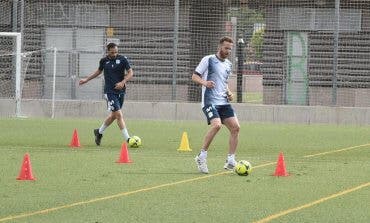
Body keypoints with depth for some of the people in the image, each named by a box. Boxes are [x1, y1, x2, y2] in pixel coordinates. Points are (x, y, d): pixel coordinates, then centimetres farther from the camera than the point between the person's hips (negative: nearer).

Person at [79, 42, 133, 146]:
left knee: (114, 115, 13)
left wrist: (123, 82, -20)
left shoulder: (122, 59, -3)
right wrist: (86, 79, 26)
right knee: (119, 114, -13)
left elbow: (130, 73, -4)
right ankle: (127, 138, -13)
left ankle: (99, 132, 35)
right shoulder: (104, 61, 1)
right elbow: (99, 71, 21)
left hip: (120, 90, 2)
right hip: (109, 91, -2)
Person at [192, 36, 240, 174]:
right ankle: (202, 156, -13)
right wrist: (205, 82, -23)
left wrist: (228, 93, 11)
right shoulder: (208, 60, -2)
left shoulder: (228, 65, 18)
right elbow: (194, 76, -3)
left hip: (223, 102, 7)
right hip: (210, 101, -7)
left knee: (235, 127, -7)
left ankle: (230, 161, 1)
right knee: (217, 125, -26)